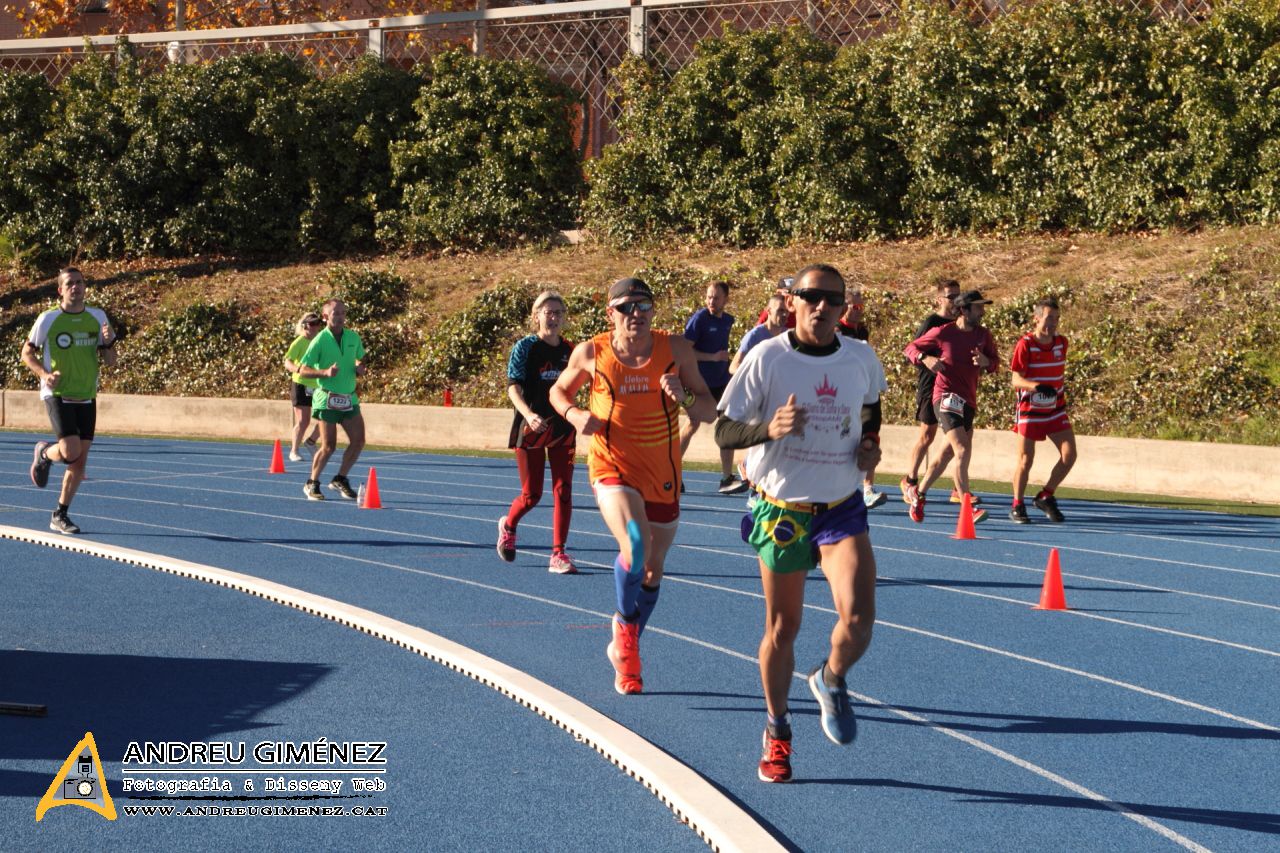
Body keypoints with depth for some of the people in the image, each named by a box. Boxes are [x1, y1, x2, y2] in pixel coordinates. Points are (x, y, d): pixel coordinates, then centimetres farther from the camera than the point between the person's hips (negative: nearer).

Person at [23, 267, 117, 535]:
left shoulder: (98, 317, 3)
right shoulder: (48, 319, -7)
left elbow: (110, 362, 7)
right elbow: (27, 352, 1)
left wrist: (107, 343, -15)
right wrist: (44, 375, -17)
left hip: (86, 398, 4)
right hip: (58, 395, -4)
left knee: (80, 462, 4)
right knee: (71, 452, -21)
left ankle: (60, 516, 18)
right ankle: (44, 453, 15)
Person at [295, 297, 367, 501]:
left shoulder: (353, 337, 5)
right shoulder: (319, 341, -11)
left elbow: (361, 360, 21)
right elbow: (303, 370, -11)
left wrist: (360, 369, -2)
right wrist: (325, 372, -26)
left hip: (349, 398, 5)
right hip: (327, 399, -5)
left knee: (358, 441, 0)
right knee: (328, 446, -4)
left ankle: (340, 479, 18)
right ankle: (312, 484, 14)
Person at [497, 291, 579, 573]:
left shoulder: (569, 350, 6)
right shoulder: (524, 347, -7)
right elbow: (513, 387, -15)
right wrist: (528, 414, -31)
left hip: (562, 427, 4)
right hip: (531, 427, -3)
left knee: (563, 491, -5)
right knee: (531, 495, 3)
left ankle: (558, 554, 0)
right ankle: (508, 526, 35)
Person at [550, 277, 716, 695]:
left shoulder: (675, 349, -4)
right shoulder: (591, 353, -5)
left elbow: (710, 410, -1)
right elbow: (559, 391, 13)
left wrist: (684, 396, -22)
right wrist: (575, 415, -8)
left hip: (663, 475, 3)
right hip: (613, 470, -3)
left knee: (653, 570, 14)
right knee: (634, 547, -28)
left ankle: (625, 648, 37)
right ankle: (625, 625, 0)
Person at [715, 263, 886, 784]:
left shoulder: (861, 359, -2)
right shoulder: (766, 359, -12)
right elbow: (723, 431, -10)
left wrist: (871, 442, 1)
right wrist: (769, 429, -29)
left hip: (842, 509, 2)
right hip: (782, 510, -2)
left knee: (858, 618, -17)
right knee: (782, 628, 9)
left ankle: (832, 681, 17)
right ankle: (777, 732, 30)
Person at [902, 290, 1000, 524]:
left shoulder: (982, 334, 8)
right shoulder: (942, 333, -7)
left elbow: (996, 363, 15)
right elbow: (910, 348, 2)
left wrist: (986, 361, -9)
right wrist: (926, 358, -19)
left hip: (968, 401, 7)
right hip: (947, 397, -7)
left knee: (949, 453, 16)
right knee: (963, 451, -20)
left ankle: (919, 494, 34)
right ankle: (968, 508, -23)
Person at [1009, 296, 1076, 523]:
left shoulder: (1061, 343, 3)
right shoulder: (1025, 344, -13)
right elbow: (1016, 380, -17)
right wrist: (1037, 387, -34)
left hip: (1056, 410, 5)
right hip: (1030, 410, -5)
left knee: (1069, 455, -5)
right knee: (1026, 460, -2)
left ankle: (1046, 497, 14)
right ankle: (1017, 507, 14)